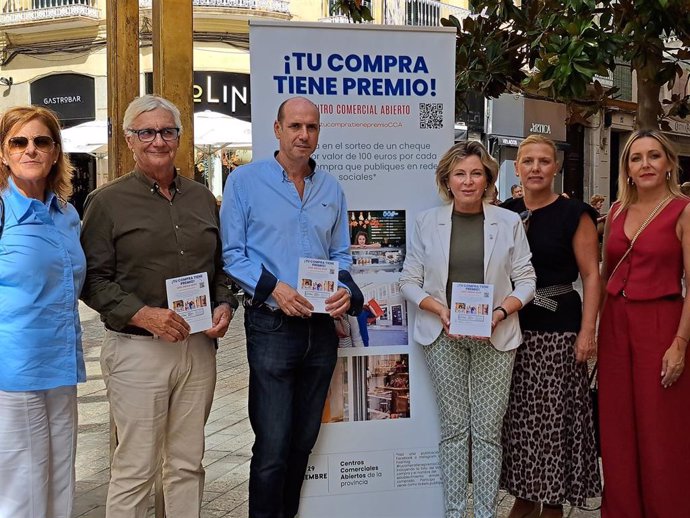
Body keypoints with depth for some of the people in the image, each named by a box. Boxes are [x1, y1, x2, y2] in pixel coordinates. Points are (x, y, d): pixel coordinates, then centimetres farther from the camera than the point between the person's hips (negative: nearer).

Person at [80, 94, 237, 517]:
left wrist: (225, 305, 1)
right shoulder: (107, 202, -1)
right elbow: (93, 279, -5)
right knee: (135, 469, 1)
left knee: (188, 463, 14)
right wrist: (142, 314, -18)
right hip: (137, 350, -4)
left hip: (199, 347, 5)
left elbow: (222, 264, 19)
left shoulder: (203, 198, 13)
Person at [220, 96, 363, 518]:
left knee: (304, 439, 15)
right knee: (273, 444, -3)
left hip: (322, 326, 5)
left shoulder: (331, 189, 10)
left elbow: (341, 255, 14)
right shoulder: (245, 181, -3)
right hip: (272, 325, -5)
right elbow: (232, 255, -6)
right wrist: (273, 287, -20)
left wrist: (345, 290, -6)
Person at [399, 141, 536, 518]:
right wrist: (441, 310, -12)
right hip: (443, 335, 0)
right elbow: (409, 281, 4)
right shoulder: (427, 222, 4)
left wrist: (500, 312, -13)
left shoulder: (509, 222, 4)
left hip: (495, 336, 0)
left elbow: (525, 280, 4)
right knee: (454, 427, 5)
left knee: (488, 429, 2)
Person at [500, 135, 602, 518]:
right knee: (516, 414, 8)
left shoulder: (573, 214, -3)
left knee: (554, 415, 0)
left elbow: (591, 276, -6)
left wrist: (587, 332, -13)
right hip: (512, 326, 4)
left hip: (558, 328, -4)